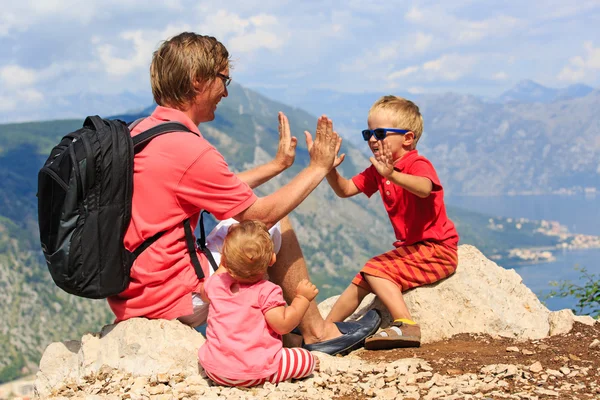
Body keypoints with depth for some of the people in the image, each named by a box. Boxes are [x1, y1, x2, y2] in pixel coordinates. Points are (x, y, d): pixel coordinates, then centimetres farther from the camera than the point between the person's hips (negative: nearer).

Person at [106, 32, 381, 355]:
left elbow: (225, 190, 18)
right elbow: (261, 214, -11)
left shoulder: (142, 131, 8)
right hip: (169, 298, -9)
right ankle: (317, 333, 18)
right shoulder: (187, 149, -21)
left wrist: (278, 164, 25)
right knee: (276, 227, 4)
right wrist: (318, 168, 1)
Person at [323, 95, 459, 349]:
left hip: (437, 248, -9)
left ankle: (405, 325, -31)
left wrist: (392, 175, -59)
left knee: (375, 270, -23)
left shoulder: (418, 164, -18)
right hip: (411, 247, 9)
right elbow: (345, 190, 8)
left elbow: (424, 188, -42)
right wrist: (331, 170, -13)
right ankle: (326, 326, 25)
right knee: (363, 279, 12)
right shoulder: (377, 172, 9)